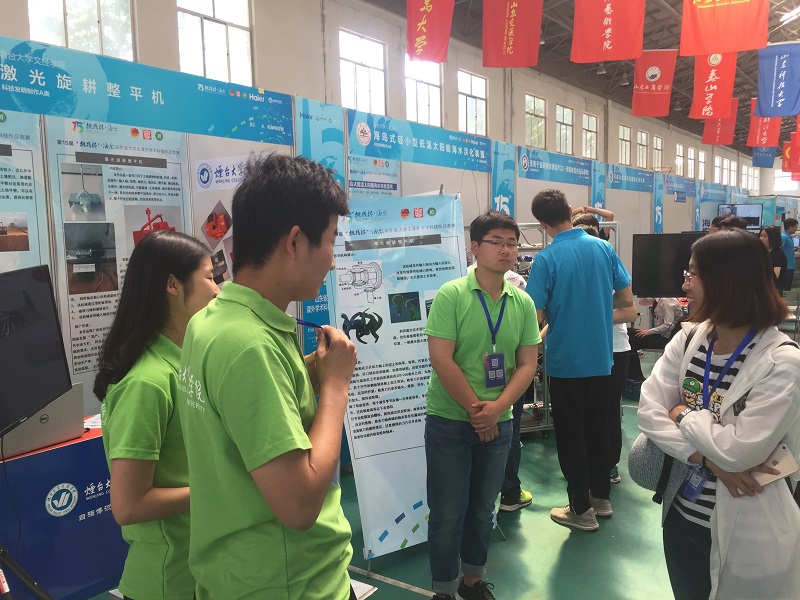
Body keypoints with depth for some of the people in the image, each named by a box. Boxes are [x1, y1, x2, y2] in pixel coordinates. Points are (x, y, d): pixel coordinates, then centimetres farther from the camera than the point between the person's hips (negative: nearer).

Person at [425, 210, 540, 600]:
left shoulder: (523, 303, 1)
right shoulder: (451, 295, -12)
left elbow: (527, 364, 0)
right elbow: (441, 361, -17)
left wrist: (496, 408, -13)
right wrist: (476, 409, -13)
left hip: (498, 422, 4)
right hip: (449, 421, -4)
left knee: (483, 508, 19)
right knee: (448, 513, 7)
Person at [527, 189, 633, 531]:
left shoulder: (546, 259, -16)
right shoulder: (604, 248, -2)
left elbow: (536, 316, -18)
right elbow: (626, 299, 4)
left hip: (566, 361, -5)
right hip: (601, 358, 5)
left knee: (571, 435, 8)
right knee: (598, 429, 19)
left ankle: (582, 510, 19)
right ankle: (602, 497, 33)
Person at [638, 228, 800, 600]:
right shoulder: (688, 340, -3)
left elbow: (739, 452, -27)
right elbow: (648, 411, -9)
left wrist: (684, 415, -12)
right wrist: (708, 459, -19)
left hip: (745, 535, -5)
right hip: (682, 514, 5)